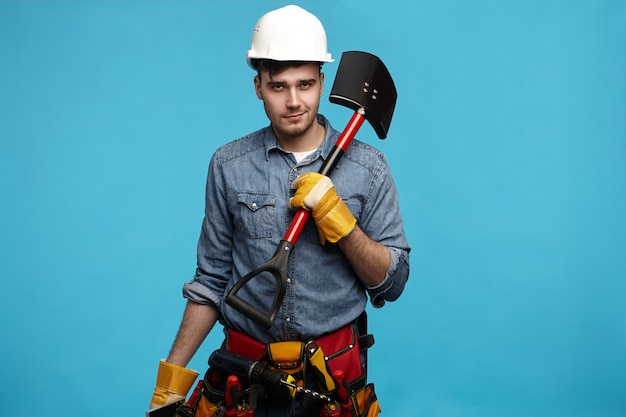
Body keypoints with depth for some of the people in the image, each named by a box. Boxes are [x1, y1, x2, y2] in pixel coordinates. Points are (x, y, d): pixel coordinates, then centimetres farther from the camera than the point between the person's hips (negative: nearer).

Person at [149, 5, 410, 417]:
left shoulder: (369, 167, -7)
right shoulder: (229, 165, -4)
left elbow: (392, 284, -6)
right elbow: (211, 280, 2)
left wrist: (340, 221, -21)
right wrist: (173, 374, 0)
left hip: (336, 378, 0)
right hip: (245, 374, 1)